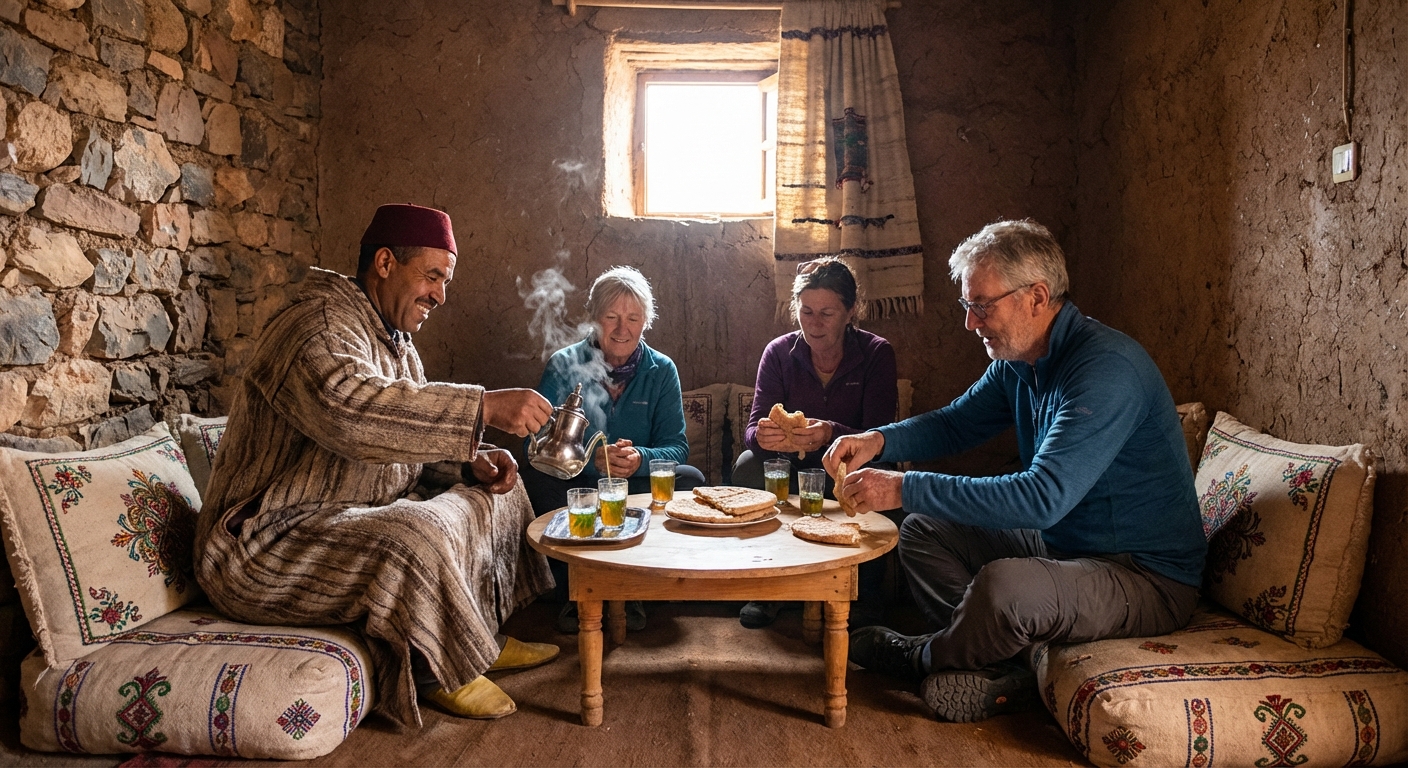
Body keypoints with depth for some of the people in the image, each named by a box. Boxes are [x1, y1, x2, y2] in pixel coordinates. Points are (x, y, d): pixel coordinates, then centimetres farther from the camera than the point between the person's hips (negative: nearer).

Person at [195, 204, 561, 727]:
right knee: (417, 537, -35)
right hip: (268, 543, -10)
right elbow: (349, 408, -42)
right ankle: (440, 673, -9)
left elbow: (412, 442, 15)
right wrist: (484, 407, -42)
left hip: (357, 514, 10)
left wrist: (472, 461, -7)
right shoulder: (319, 329, -20)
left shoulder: (395, 344, 12)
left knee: (493, 492, 10)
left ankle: (483, 639, 14)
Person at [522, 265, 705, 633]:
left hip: (639, 487, 1)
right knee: (534, 478, -30)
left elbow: (677, 446, -5)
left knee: (690, 479, -25)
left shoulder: (662, 371, 2)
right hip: (575, 487, -1)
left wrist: (640, 459, -29)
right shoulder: (563, 366, -3)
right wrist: (591, 458, -32)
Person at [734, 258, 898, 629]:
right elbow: (752, 429, -11)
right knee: (748, 463, -27)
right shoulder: (780, 352, -4)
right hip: (793, 472, 2)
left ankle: (865, 596, -13)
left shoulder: (876, 353, -9)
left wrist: (831, 434, -42)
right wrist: (762, 436, -38)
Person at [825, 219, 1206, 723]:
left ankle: (928, 658, 0)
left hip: (1146, 575, -9)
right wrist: (879, 440, -7)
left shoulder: (1106, 370, -27)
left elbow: (1043, 498, -36)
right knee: (922, 532, 8)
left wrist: (906, 488, -34)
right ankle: (1006, 671, -9)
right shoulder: (1018, 362, 2)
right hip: (1059, 545, 9)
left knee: (1003, 585, -35)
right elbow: (954, 423, 15)